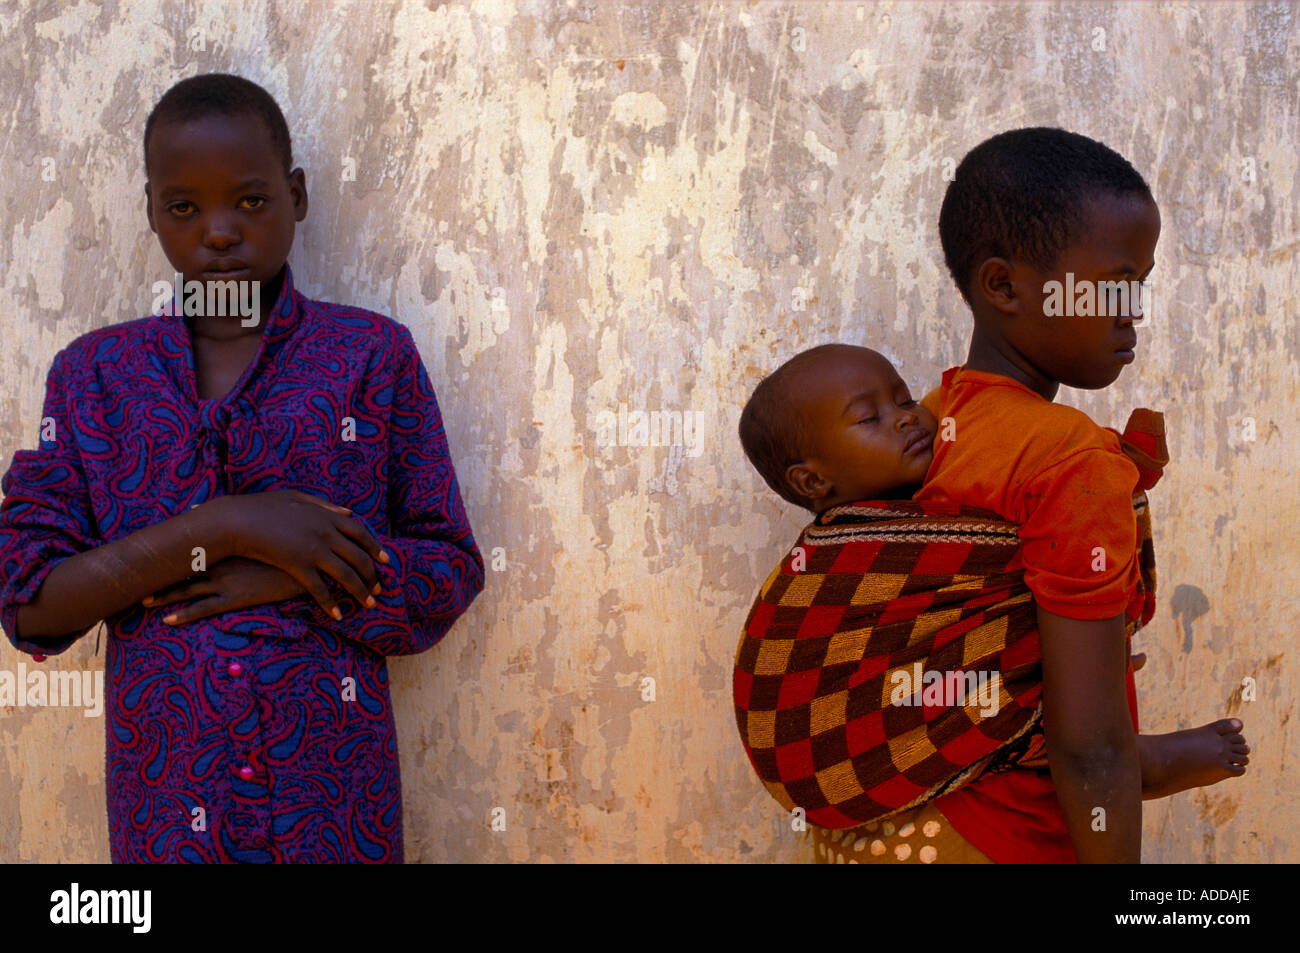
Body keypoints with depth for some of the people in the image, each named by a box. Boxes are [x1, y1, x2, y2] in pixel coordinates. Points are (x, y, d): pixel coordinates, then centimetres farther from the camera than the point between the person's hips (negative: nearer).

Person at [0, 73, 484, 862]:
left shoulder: (373, 355, -2)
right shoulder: (93, 373, 2)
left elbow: (450, 574, -2)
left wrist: (279, 579, -16)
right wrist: (223, 527, -17)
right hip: (167, 805, 1)